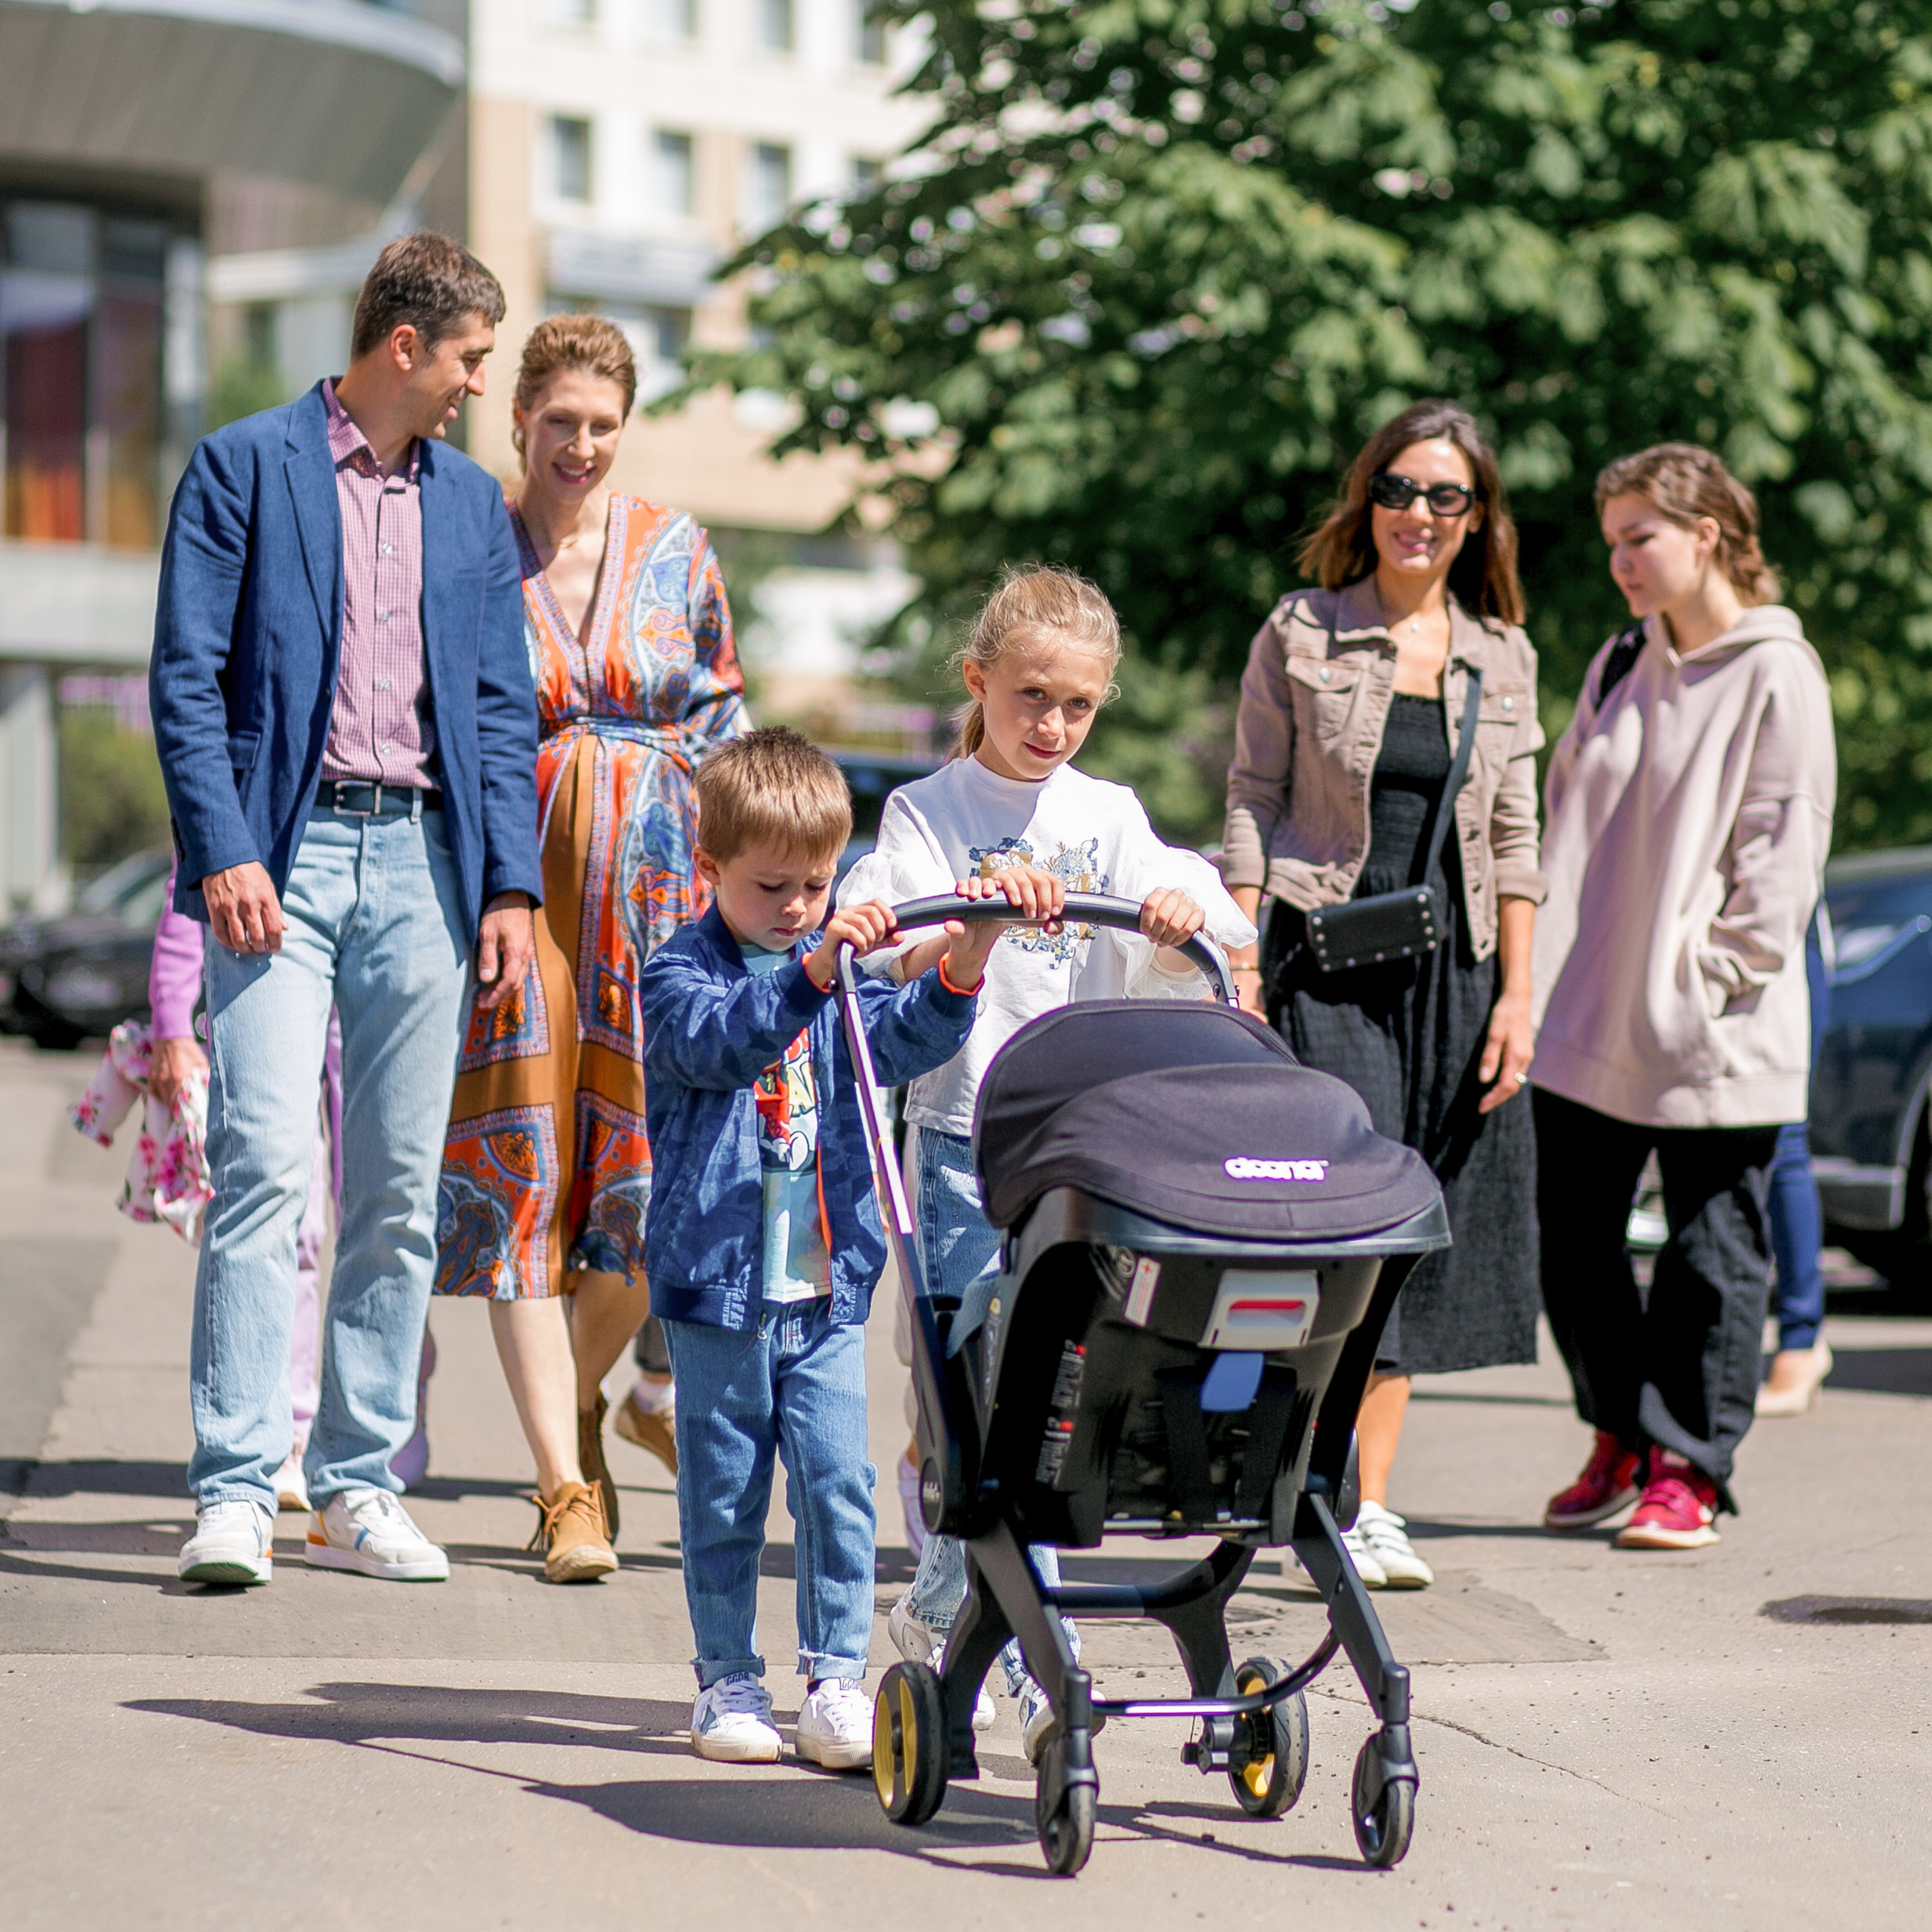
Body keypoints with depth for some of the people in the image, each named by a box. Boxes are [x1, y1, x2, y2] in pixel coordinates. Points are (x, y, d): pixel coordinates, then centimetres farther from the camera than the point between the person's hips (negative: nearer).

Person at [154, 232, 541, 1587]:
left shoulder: (474, 503, 17)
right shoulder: (243, 467, 2)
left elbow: (503, 704, 16)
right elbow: (187, 675, -3)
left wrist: (512, 881, 6)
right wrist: (223, 850, -14)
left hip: (422, 862, 5)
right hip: (286, 852, -5)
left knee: (403, 1192, 4)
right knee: (266, 1168, -13)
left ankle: (361, 1488, 12)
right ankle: (237, 1492, -11)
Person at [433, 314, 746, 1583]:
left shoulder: (677, 551, 9)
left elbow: (723, 711, 15)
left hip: (653, 878, 2)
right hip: (513, 875, -2)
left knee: (661, 1160, -4)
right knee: (526, 1161, -4)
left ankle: (577, 1394, 25)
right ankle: (569, 1487, 1)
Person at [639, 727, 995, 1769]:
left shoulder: (842, 964, 10)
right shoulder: (679, 972, -4)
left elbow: (906, 1040, -4)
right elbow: (717, 1041, -25)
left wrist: (960, 969, -23)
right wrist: (809, 973, -40)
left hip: (828, 1284, 3)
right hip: (718, 1280, -3)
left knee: (839, 1481, -2)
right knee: (725, 1490, 5)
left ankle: (837, 1678, 6)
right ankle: (727, 1678, 16)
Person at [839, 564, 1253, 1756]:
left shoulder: (1108, 818, 10)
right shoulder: (928, 813, 2)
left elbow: (1170, 961, -2)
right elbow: (899, 964, -11)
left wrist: (1180, 918, -25)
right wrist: (979, 901, -30)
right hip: (961, 1134, -3)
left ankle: (939, 1607, 27)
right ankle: (1041, 1669, -6)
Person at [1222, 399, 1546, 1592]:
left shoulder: (1502, 656, 11)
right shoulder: (1302, 635, 2)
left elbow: (1513, 836, 12)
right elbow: (1252, 803, 1)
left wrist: (1517, 994, 5)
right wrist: (1241, 967, -7)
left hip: (1450, 966, 4)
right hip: (1324, 956, -3)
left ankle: (1369, 1501, 10)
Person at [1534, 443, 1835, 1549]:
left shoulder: (1776, 674, -7)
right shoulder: (1619, 666, 12)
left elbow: (1783, 850, -10)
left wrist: (1716, 977, -13)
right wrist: (1550, 969, 11)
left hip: (1710, 1041, -6)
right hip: (1587, 1022, 6)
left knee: (1711, 1253, 2)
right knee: (1571, 1240, 9)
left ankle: (1686, 1470, 11)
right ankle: (1621, 1442, 25)